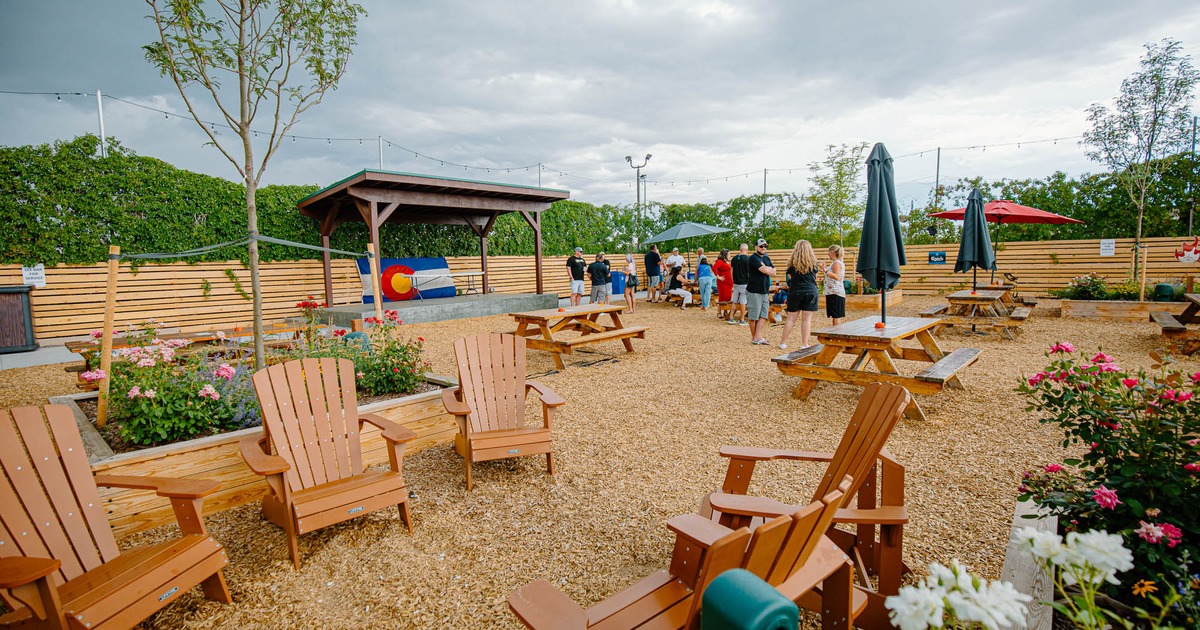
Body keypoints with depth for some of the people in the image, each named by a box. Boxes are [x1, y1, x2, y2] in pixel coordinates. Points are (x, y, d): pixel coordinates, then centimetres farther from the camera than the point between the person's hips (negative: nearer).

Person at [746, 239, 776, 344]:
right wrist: (768, 269, 4)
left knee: (763, 316, 1)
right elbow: (765, 271, -17)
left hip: (765, 291, 8)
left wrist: (765, 268, -7)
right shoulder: (753, 258, -8)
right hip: (754, 291, -8)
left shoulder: (767, 258, 18)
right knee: (753, 316, -1)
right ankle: (754, 337, 9)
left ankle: (758, 337, 1)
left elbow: (773, 272, 7)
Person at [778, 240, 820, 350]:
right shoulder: (813, 262, 0)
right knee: (807, 319, 2)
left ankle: (783, 343, 9)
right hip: (810, 291, 0)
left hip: (795, 291, 0)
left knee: (791, 318, 5)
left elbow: (790, 277, 5)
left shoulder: (792, 263, -2)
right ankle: (804, 344, 3)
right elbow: (815, 276, 13)